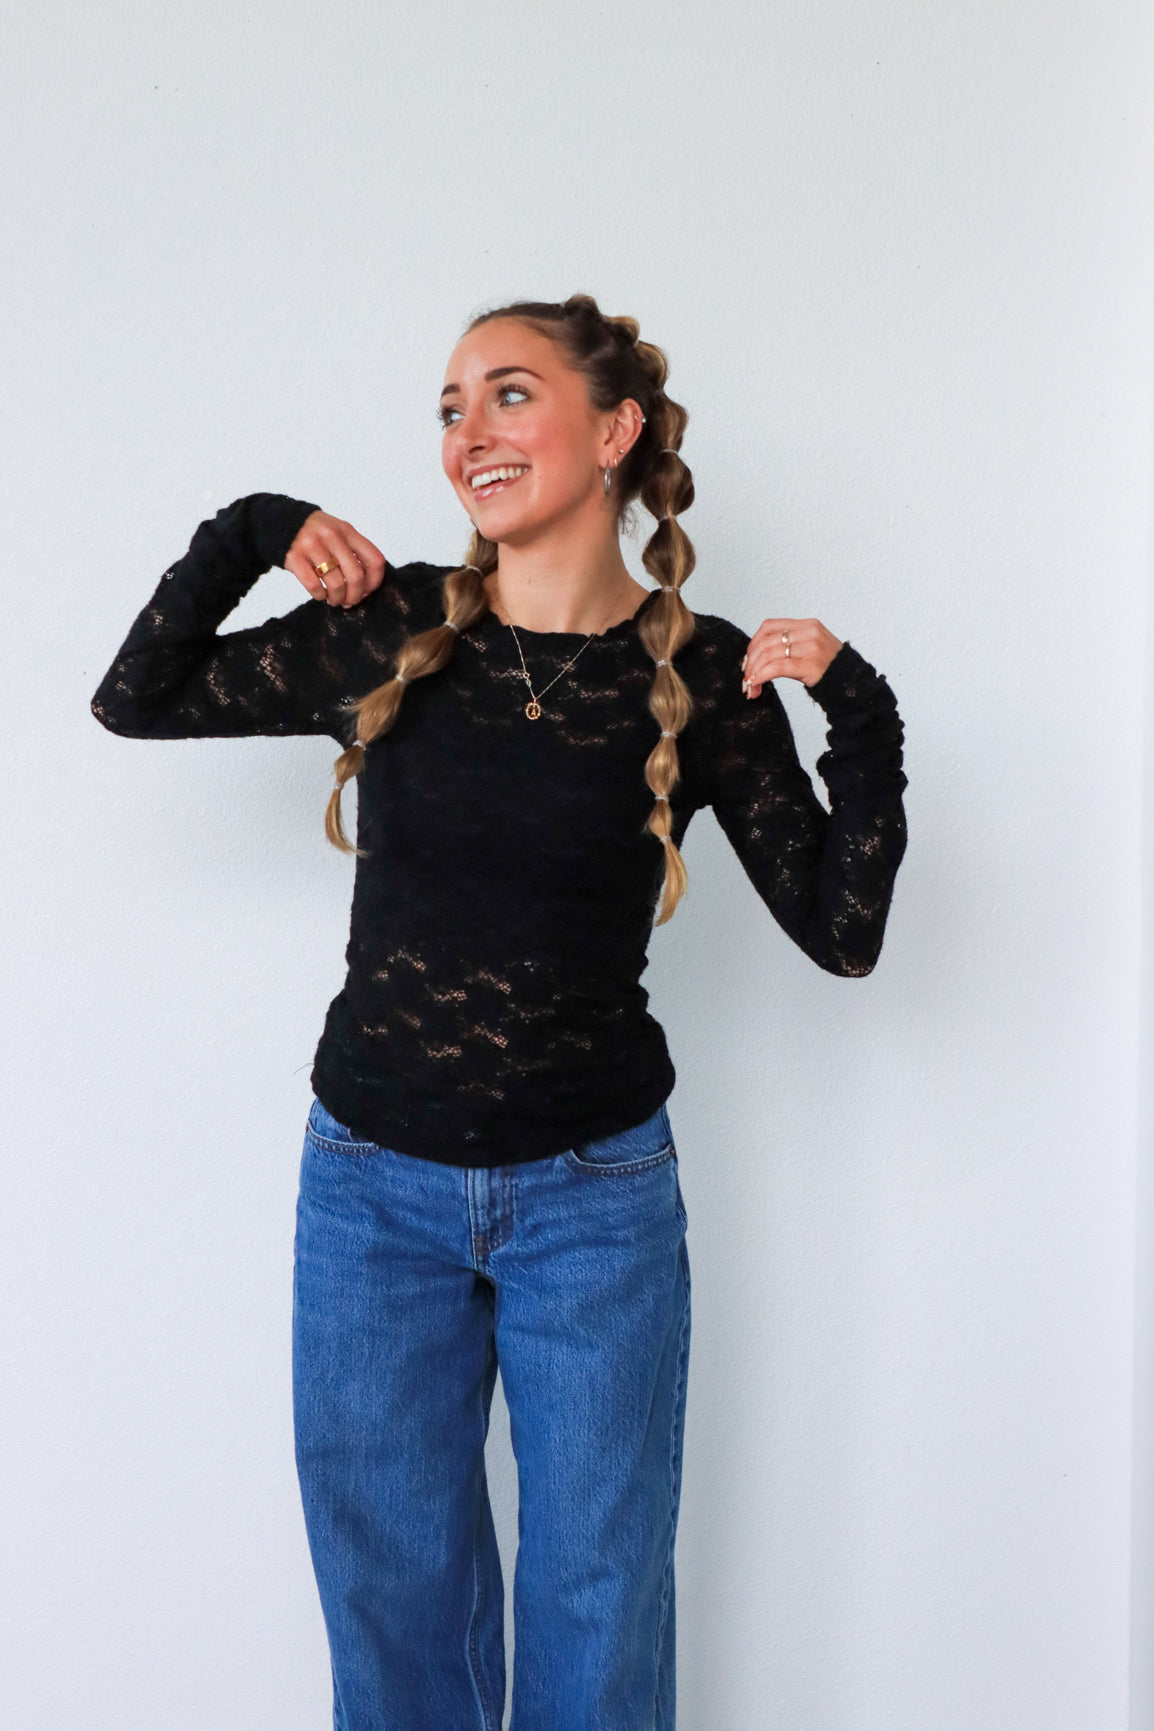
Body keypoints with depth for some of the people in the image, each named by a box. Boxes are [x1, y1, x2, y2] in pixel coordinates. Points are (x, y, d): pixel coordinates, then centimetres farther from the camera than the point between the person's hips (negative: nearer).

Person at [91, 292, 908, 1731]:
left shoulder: (704, 677, -6)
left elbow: (842, 932, -5)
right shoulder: (395, 630, -4)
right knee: (391, 1590, 17)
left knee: (599, 1608, 14)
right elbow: (135, 699, 5)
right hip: (375, 1188, 1)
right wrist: (247, 534, -7)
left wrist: (858, 711, -16)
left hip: (597, 1199, -1)